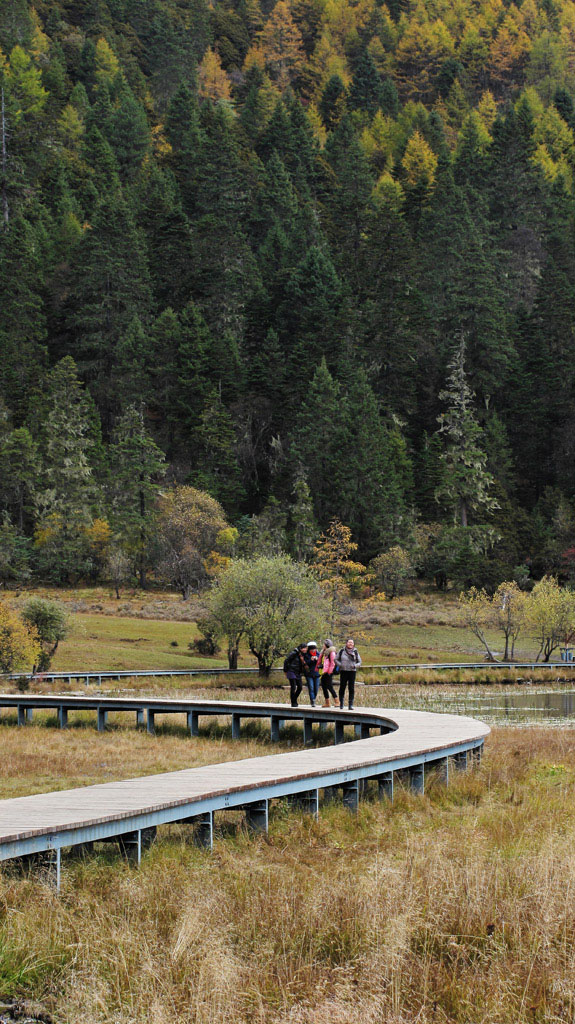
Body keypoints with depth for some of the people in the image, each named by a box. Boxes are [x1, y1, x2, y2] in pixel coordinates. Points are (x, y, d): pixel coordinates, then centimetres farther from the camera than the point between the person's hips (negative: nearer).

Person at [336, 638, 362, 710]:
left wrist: (355, 666, -9)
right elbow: (336, 660, 9)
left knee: (352, 688, -3)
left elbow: (359, 662, 10)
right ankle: (341, 704, 14)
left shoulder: (355, 652, 4)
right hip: (343, 671, 0)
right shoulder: (342, 651, 2)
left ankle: (351, 705, 1)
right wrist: (340, 665, -8)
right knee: (342, 687, 2)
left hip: (352, 671, 0)